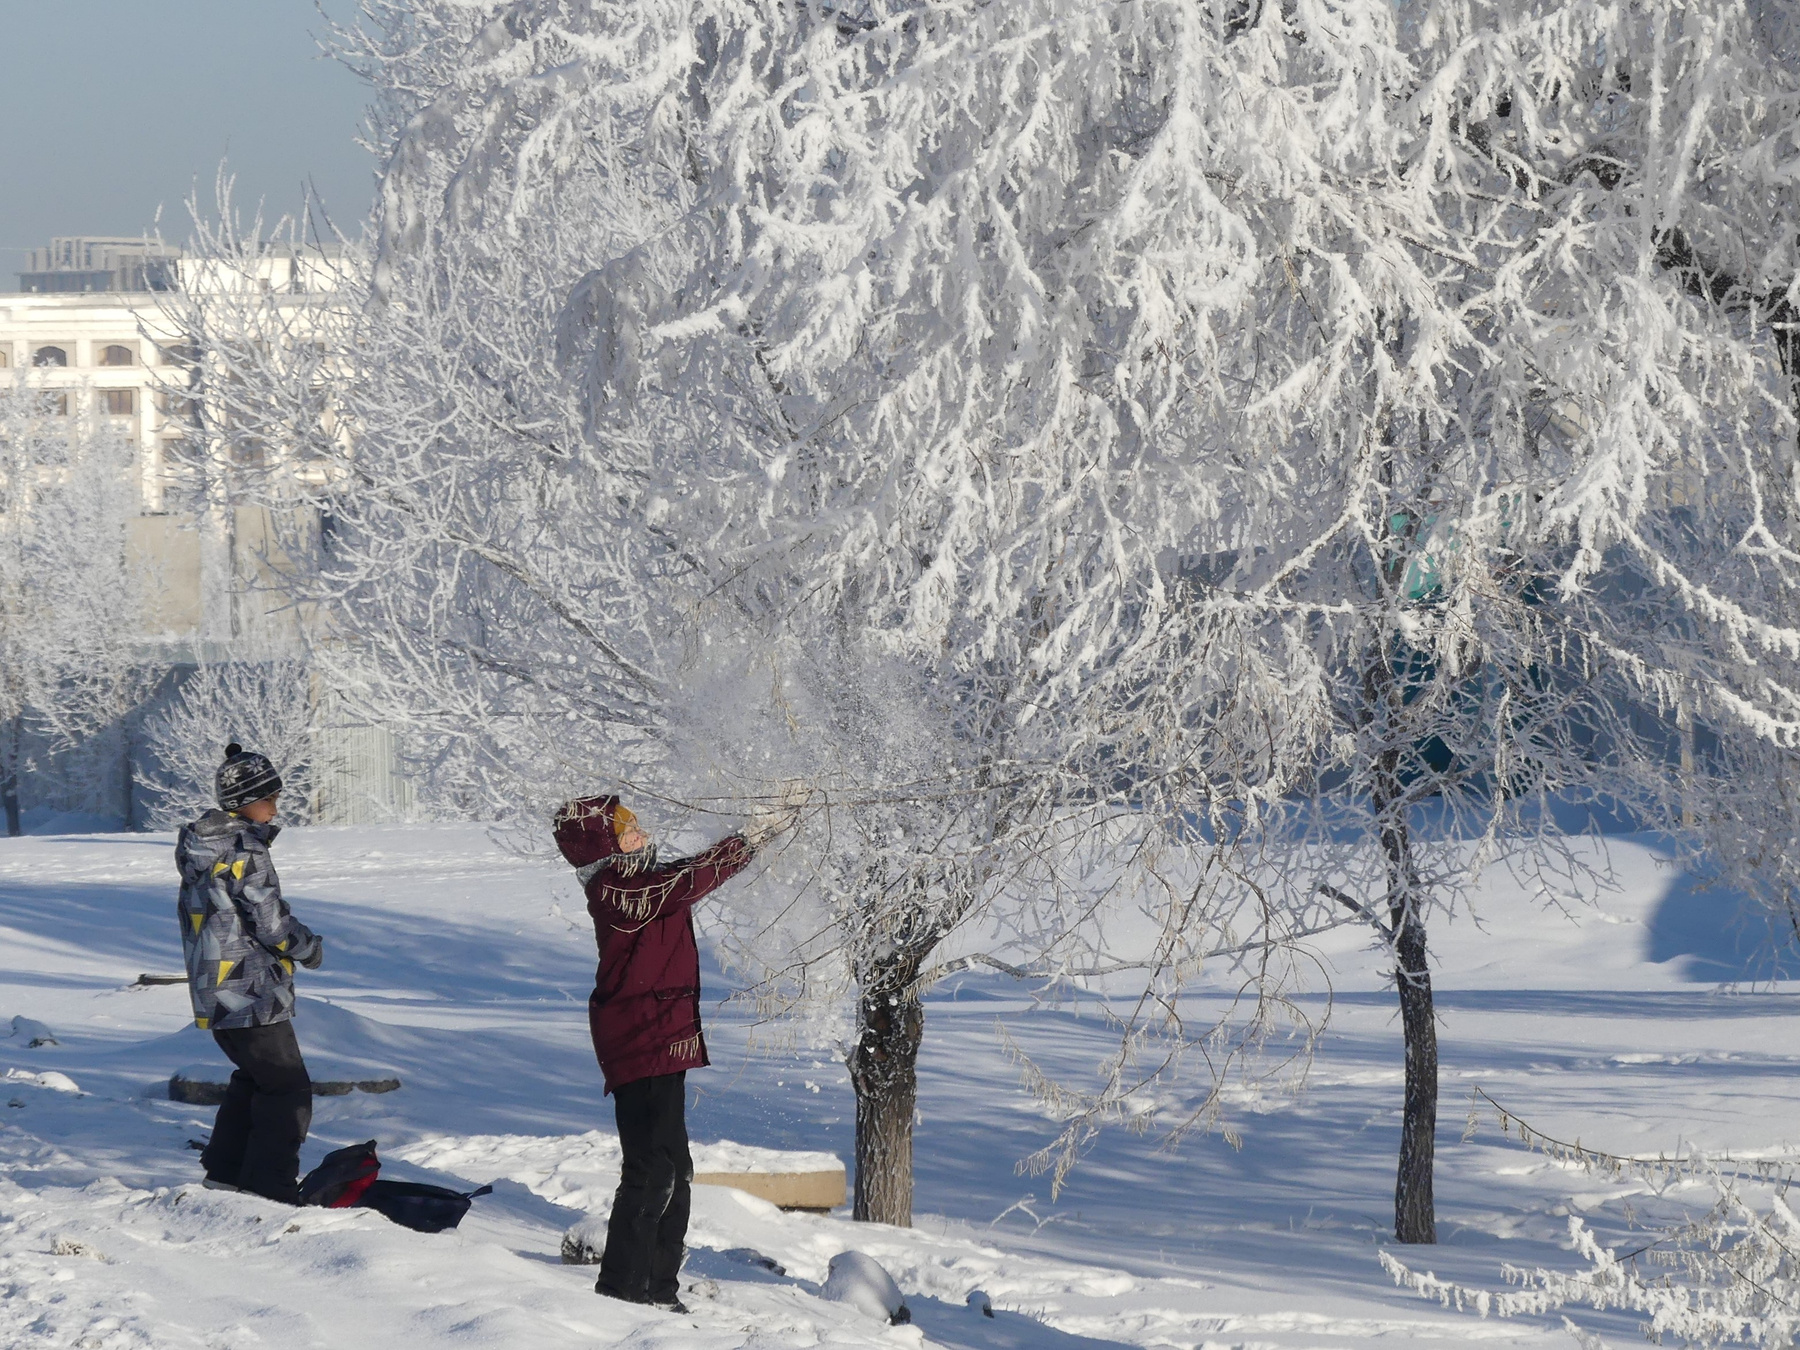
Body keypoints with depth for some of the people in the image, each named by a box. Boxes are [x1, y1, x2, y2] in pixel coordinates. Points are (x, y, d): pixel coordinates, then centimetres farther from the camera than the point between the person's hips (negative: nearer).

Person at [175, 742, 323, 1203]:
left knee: (252, 1077, 25)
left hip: (211, 993, 9)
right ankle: (272, 1187, -4)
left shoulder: (198, 849, 9)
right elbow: (272, 923, -19)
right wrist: (312, 948, 1)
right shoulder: (246, 850, -19)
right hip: (252, 994, -9)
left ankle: (225, 1170, 28)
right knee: (288, 1089, -1)